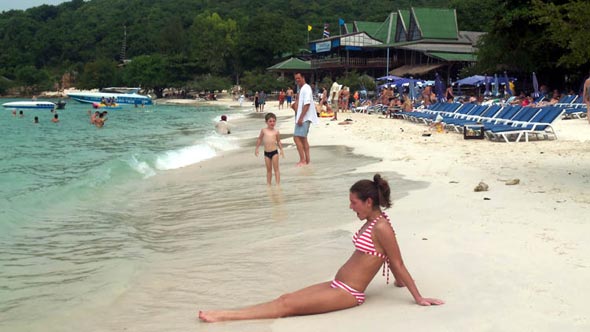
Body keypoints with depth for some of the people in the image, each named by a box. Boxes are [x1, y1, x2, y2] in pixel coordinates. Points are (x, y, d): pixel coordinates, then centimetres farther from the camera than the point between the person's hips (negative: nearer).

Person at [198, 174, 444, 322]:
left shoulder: (381, 227, -19)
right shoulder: (372, 222, 10)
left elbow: (398, 263, -15)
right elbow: (388, 257, 21)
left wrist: (418, 297, -10)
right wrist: (398, 281, 31)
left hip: (348, 293, -9)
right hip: (337, 285, 9)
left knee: (288, 305, -12)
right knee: (285, 298, -1)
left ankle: (225, 316, -13)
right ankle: (226, 314, -6)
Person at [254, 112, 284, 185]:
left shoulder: (276, 132, -1)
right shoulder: (263, 130, 1)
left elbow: (278, 141, 10)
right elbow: (259, 139, 12)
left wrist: (281, 150, 3)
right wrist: (257, 148, 12)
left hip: (274, 152, -2)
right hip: (266, 153, 2)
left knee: (276, 168, 0)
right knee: (268, 170, 10)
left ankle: (278, 184, 0)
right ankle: (268, 184, 16)